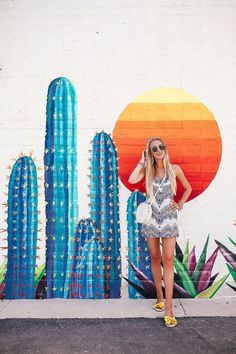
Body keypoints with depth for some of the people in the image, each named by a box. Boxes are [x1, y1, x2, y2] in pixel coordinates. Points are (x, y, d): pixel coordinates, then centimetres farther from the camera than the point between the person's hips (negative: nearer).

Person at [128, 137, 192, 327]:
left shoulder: (174, 168, 2)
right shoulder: (147, 169, 3)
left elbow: (188, 188, 15)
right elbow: (132, 180, -18)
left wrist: (180, 204, 2)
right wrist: (142, 161, -8)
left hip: (169, 218, -1)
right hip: (152, 218, 1)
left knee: (168, 260, -6)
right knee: (155, 258, 11)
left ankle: (169, 308, -1)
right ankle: (159, 296, 29)